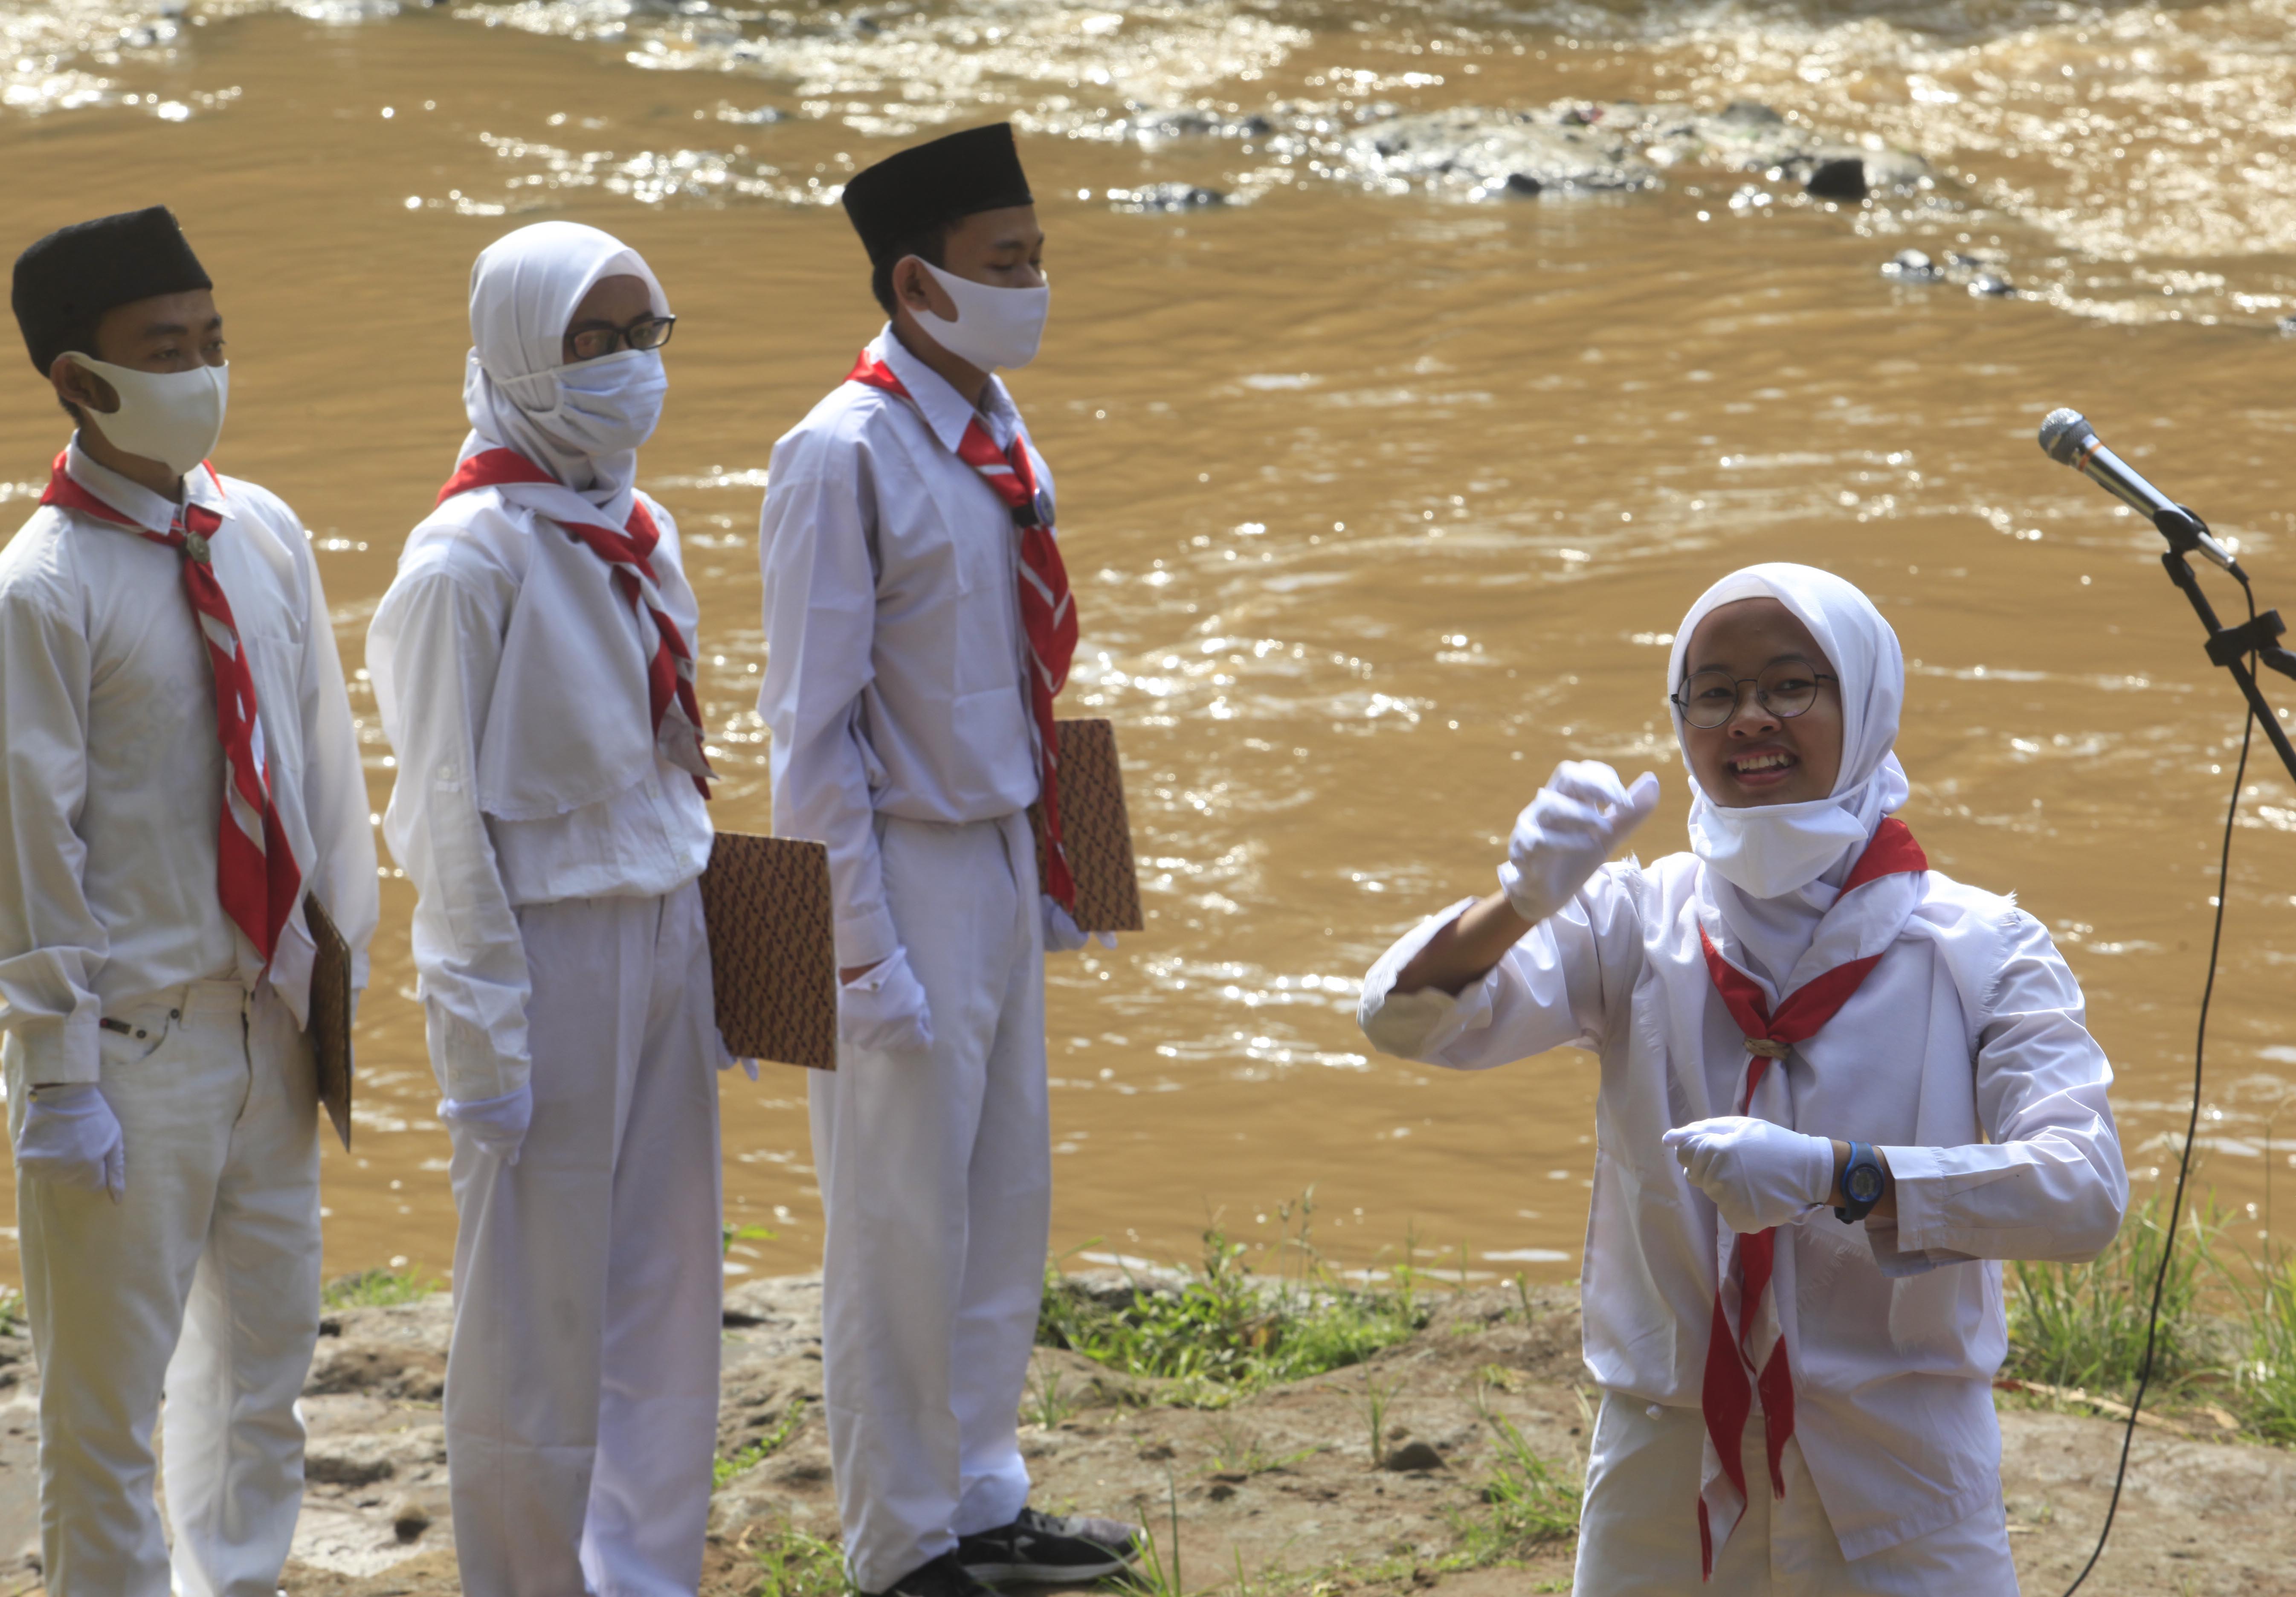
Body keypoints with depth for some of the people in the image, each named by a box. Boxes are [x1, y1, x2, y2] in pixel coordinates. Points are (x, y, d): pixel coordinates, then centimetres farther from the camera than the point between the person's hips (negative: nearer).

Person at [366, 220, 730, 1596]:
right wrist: (484, 1033, -15)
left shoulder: (643, 535, 9)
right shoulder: (472, 556, -14)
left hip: (663, 936, 7)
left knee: (665, 1291, 11)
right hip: (548, 950, -7)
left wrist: (719, 962, 13)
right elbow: (446, 809, -13)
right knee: (541, 1304, 2)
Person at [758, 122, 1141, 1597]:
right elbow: (814, 726, -17)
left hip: (1003, 859, 8)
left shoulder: (998, 433, 5)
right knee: (907, 1224, 3)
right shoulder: (846, 458, -18)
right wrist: (864, 948, -17)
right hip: (908, 870, -8)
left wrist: (1050, 873, 12)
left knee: (1008, 1202, 17)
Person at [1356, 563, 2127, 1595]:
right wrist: (1521, 905, -30)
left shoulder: (1979, 949, -4)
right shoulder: (1634, 923, 2)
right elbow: (1402, 1021, -10)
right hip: (1665, 1483, 2)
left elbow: (2084, 1192, -18)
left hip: (1896, 1499, -1)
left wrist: (1834, 1176, -32)